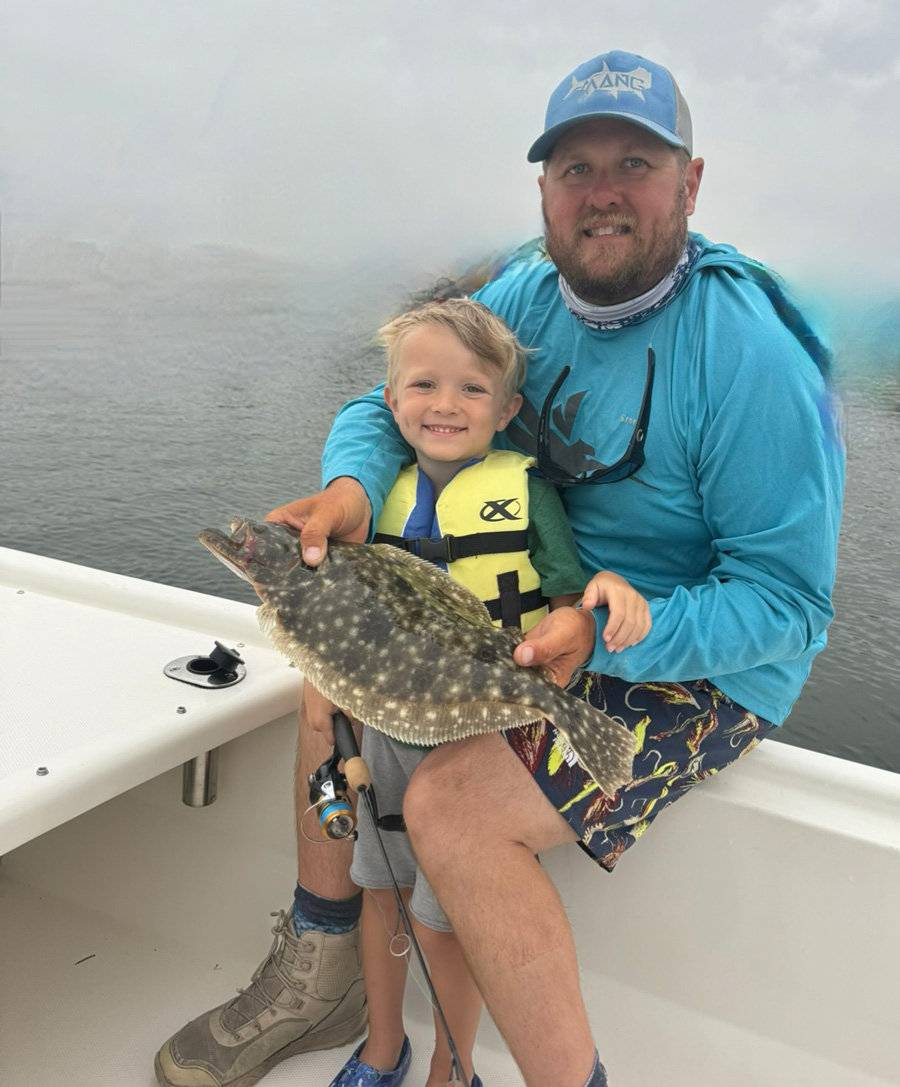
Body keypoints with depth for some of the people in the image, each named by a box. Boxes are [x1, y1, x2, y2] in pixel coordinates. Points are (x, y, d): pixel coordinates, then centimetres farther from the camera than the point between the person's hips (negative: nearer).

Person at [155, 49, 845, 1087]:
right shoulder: (527, 296, -1)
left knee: (448, 802, -27)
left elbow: (786, 600, -21)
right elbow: (386, 404, 2)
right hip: (541, 612, 8)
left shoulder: (751, 356, -23)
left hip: (698, 664, -7)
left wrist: (609, 634, -34)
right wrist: (350, 485, -21)